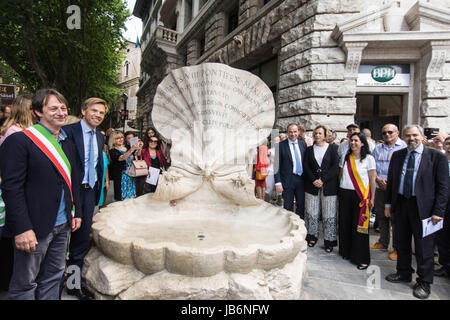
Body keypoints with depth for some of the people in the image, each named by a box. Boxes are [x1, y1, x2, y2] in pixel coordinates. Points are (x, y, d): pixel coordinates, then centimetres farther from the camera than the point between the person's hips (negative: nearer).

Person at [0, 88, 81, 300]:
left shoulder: (67, 144, 11)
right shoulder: (19, 140, -11)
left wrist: (76, 212, 13)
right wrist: (22, 228, -19)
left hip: (62, 225, 7)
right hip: (34, 227, -6)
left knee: (53, 277, 17)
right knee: (25, 284, 8)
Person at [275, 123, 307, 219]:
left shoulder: (303, 144, 6)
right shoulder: (281, 145, -7)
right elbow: (277, 165, -9)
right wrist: (278, 182, -14)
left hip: (301, 179, 4)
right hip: (288, 180, -4)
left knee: (301, 205, 13)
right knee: (288, 207, 6)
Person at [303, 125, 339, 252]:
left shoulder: (332, 149, 3)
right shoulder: (309, 149, 10)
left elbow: (335, 167, -4)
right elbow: (306, 166, 4)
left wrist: (322, 180, -12)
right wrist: (313, 180, -9)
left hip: (329, 186, -2)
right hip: (312, 185, 2)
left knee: (329, 214, -1)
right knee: (311, 212, 5)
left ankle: (329, 241, 8)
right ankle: (312, 237, 18)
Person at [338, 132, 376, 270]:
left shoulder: (368, 158, -1)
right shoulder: (346, 158, 11)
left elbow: (372, 180, 0)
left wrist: (372, 199, -3)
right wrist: (339, 194, 8)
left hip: (361, 195, -4)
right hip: (345, 193, 4)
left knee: (360, 226, -2)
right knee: (345, 224, 9)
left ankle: (362, 258, 10)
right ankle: (346, 252, 26)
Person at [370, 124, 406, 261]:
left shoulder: (404, 147, -3)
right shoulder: (378, 149, 15)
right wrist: (378, 179, -5)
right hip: (380, 188, 5)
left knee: (395, 218, -2)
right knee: (381, 216, 14)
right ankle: (383, 242, 28)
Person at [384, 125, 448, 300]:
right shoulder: (397, 155, 6)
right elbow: (391, 180, 11)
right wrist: (388, 203, 9)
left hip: (423, 207, -4)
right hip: (400, 204, 5)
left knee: (424, 247, 6)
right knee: (401, 243, 17)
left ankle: (424, 283, 24)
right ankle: (404, 273, 37)